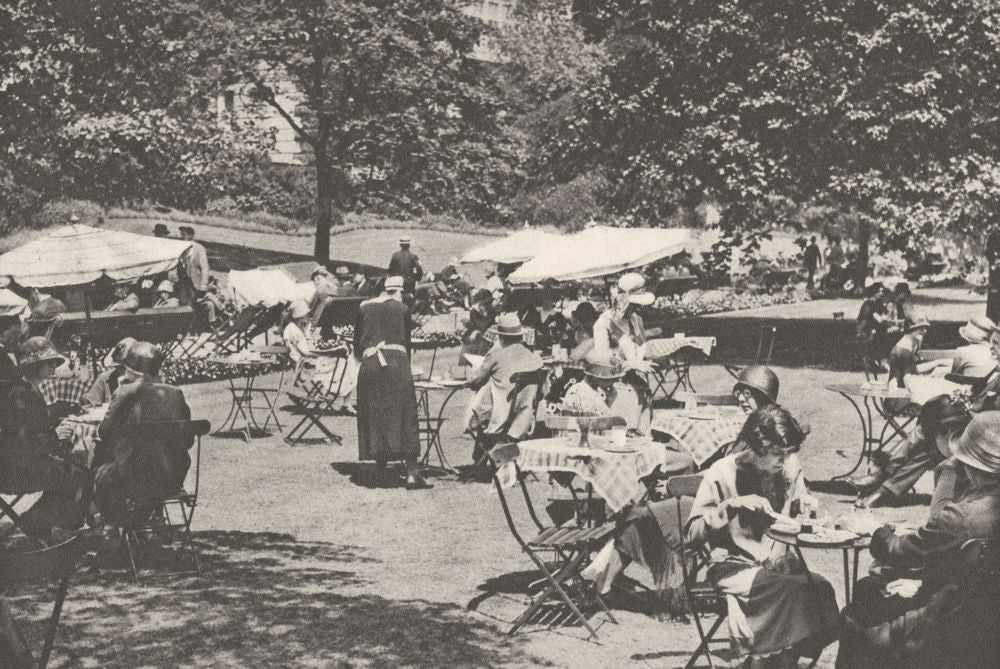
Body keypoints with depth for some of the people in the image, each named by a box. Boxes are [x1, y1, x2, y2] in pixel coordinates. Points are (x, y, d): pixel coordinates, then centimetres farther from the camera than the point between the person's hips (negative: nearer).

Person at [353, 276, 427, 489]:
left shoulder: (365, 307, 14)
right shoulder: (402, 309, 10)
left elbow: (357, 340, 17)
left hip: (369, 364, 2)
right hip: (396, 362, -2)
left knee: (374, 417, 10)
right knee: (404, 418, -2)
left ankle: (381, 471, 12)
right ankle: (411, 474, -6)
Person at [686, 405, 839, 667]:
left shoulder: (790, 467, 4)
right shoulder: (722, 475, -11)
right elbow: (693, 534, -12)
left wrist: (805, 507, -4)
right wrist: (732, 506, -25)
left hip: (779, 561, 5)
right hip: (734, 566, -5)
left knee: (820, 588, -25)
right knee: (786, 589, -33)